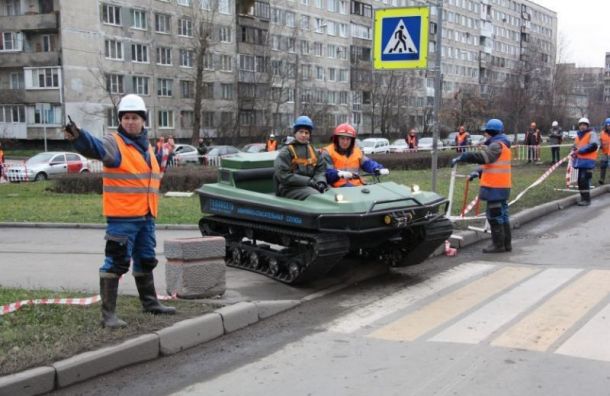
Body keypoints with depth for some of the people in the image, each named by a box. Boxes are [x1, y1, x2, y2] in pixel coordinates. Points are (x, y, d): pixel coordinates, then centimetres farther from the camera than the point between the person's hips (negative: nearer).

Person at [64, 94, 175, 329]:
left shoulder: (146, 146, 15)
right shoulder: (114, 144, -10)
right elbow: (94, 147, -32)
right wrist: (77, 136, -54)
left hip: (146, 216, 8)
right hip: (122, 217, -8)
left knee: (146, 261, 20)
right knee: (116, 263, -8)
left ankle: (150, 303, 36)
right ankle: (108, 313, -3)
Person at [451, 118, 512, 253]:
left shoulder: (497, 145, -14)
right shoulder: (502, 145, 19)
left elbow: (483, 157, -30)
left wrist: (462, 157, -31)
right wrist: (478, 172, 10)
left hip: (495, 187, -10)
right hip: (502, 186, 10)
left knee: (495, 216, -5)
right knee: (502, 214, 15)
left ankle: (498, 244, 0)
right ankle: (506, 243, 21)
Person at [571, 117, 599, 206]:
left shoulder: (591, 134, -4)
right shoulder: (578, 135, 20)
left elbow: (593, 146, -18)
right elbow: (575, 146, 28)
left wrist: (580, 150, -17)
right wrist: (574, 152, 5)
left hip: (588, 161, -8)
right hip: (580, 160, 8)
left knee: (584, 179, -14)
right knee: (580, 180, 10)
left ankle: (587, 199, -10)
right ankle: (583, 198, 20)